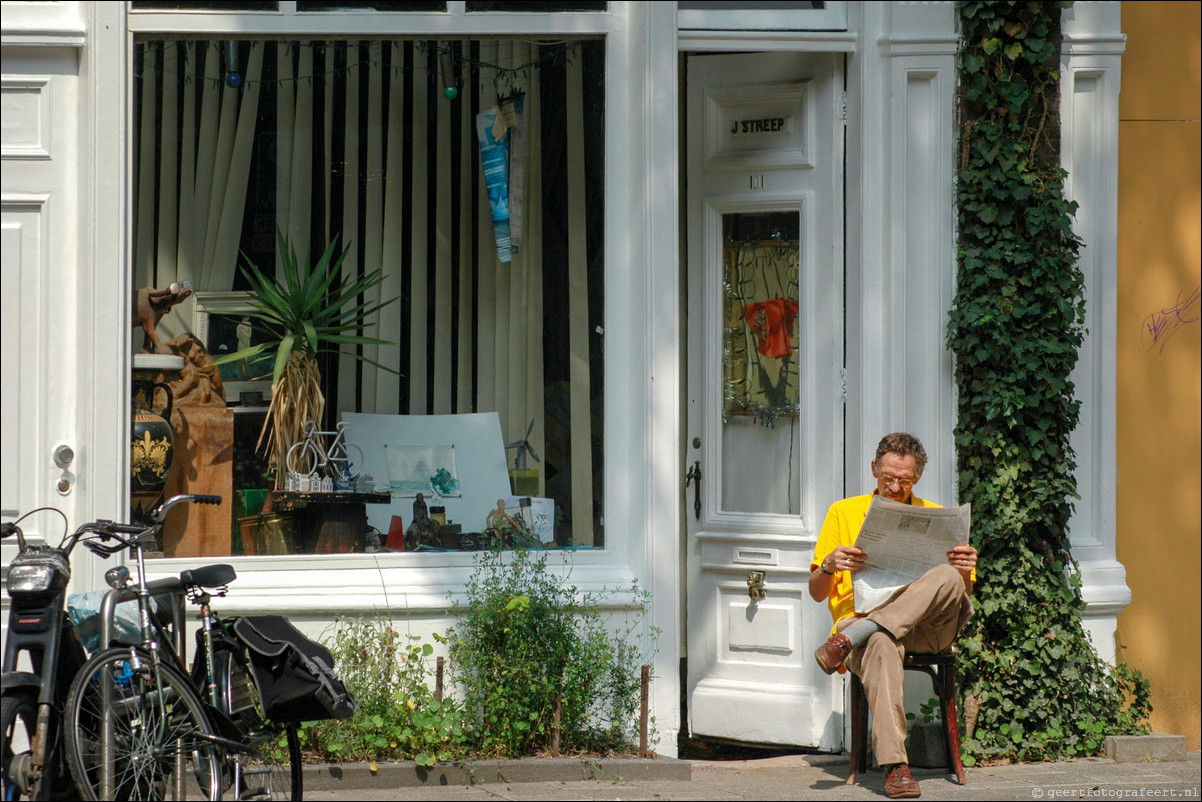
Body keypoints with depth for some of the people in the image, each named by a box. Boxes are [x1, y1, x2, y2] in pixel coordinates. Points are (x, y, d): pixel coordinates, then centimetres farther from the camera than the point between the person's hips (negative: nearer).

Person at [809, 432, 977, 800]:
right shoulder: (844, 513, 15)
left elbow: (964, 595, 15)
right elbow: (817, 593, 12)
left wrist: (965, 572, -9)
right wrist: (829, 566, -11)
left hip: (927, 630, 2)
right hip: (860, 616, -2)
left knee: (948, 580, -32)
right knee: (882, 644, -41)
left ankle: (846, 643, -39)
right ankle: (895, 765, -49)